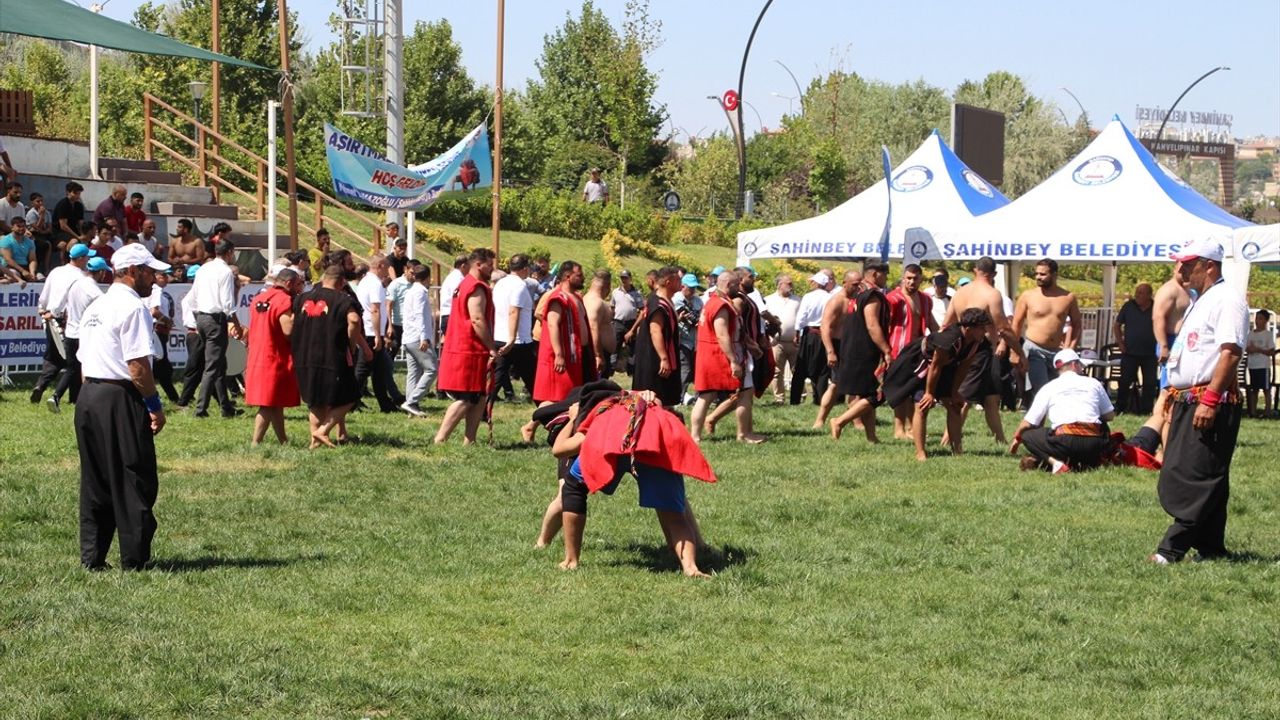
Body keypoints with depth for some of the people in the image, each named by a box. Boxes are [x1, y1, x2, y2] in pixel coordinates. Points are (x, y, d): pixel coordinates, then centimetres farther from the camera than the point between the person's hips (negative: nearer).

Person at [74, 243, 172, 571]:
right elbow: (137, 364, -18)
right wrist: (155, 405, -11)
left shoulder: (95, 307, 17)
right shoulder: (132, 307, -11)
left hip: (88, 396, 9)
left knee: (94, 481, 12)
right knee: (134, 482, -2)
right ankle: (135, 559, 0)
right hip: (119, 399, -9)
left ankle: (92, 556, 13)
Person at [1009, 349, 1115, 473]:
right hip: (1095, 444, 2)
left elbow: (1028, 422, 14)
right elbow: (1110, 416, 20)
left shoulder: (1049, 387, 12)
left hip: (1065, 441, -2)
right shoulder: (1094, 383, 16)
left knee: (1027, 434, 19)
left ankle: (1053, 461, -9)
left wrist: (1016, 439, 34)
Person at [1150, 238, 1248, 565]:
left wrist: (1210, 400, -26)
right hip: (1187, 401, 11)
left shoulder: (1227, 300, -11)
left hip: (1213, 404, -11)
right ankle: (1210, 547, 13)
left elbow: (1230, 352, -20)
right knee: (1175, 475, 8)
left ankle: (1174, 547, -12)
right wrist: (1174, 397, 22)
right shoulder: (1199, 301, 21)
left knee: (1195, 479, -10)